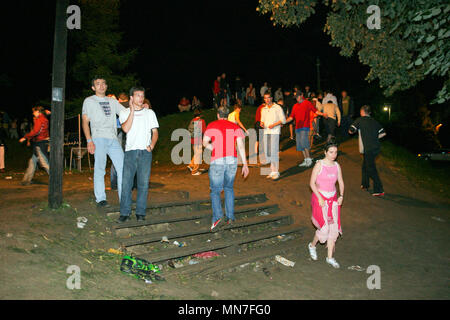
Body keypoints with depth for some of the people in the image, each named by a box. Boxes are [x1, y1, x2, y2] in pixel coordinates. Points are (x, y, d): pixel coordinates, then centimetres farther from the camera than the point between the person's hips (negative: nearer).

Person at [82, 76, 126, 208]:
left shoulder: (113, 101, 22)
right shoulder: (89, 101, 11)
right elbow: (85, 122, 4)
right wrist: (89, 141, -9)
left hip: (113, 139, 4)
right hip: (99, 139, -4)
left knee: (123, 167, -3)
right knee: (99, 168, -5)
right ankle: (100, 199, 4)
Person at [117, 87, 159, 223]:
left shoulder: (150, 113, 15)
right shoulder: (125, 112, 10)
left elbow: (155, 132, 13)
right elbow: (126, 129, -8)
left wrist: (151, 146, -4)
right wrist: (132, 111, -7)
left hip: (145, 152, 1)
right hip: (130, 151, -1)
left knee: (143, 183, -1)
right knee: (126, 182, -5)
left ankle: (140, 213, 7)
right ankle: (125, 212, 3)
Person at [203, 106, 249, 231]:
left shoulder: (212, 125, 6)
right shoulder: (235, 127, 11)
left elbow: (205, 143, 3)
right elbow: (241, 146, 4)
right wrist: (245, 164, 5)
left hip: (217, 161, -3)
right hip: (232, 160, 3)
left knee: (215, 190, 4)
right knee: (229, 188, 19)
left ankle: (217, 216, -15)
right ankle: (230, 216, 14)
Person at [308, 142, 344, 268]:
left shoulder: (337, 166, 6)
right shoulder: (319, 165, -10)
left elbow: (341, 182, 13)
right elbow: (312, 183, -11)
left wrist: (341, 196, -3)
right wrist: (319, 198, -17)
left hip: (333, 199, 5)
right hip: (320, 197, -5)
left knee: (334, 227, 2)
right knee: (324, 227, -11)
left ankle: (330, 257, 13)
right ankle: (312, 245, 20)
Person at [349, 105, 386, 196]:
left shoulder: (360, 120, -2)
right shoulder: (374, 121, 12)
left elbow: (351, 131, -6)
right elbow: (383, 133, 9)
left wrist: (355, 130, 16)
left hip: (368, 149, -6)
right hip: (376, 147, 7)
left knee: (371, 169, -3)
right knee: (365, 165, 23)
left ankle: (379, 190, -6)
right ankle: (365, 185, 34)